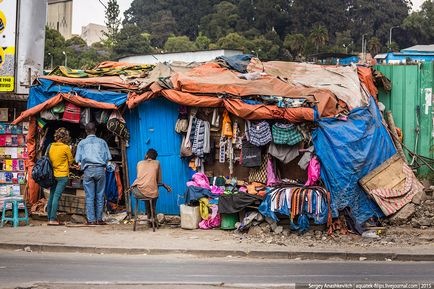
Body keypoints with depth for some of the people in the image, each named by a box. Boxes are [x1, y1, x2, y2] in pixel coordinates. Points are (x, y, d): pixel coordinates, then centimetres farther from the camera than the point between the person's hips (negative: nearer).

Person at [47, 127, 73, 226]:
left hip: (53, 175, 5)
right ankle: (53, 219, -9)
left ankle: (50, 218, 14)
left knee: (51, 196, 10)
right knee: (56, 196, -7)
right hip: (62, 175, -5)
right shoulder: (66, 147, -11)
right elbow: (70, 161, -2)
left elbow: (48, 159, 11)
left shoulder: (50, 146, 3)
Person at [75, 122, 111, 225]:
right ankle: (99, 219, 6)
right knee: (100, 195, 5)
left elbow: (78, 159, 5)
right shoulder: (102, 142, 11)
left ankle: (91, 220, -1)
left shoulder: (82, 143, 9)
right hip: (100, 169, 0)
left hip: (88, 170, 0)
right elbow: (108, 157, 7)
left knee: (89, 196, 1)